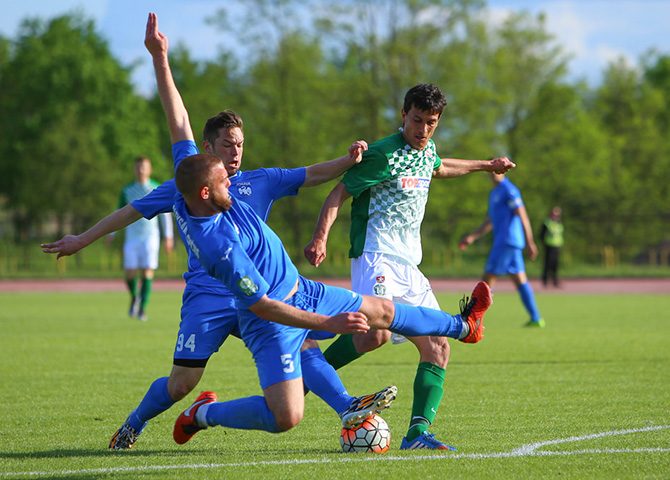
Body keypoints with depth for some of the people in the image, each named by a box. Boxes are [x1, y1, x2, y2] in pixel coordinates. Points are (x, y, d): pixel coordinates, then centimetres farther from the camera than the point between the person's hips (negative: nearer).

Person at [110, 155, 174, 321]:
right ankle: (134, 297, 26)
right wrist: (111, 234, 10)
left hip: (150, 235, -2)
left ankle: (142, 309, -5)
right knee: (130, 273, -4)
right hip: (132, 237, 2)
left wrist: (168, 236, 2)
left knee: (147, 272, -10)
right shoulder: (127, 190, 8)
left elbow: (165, 214, 7)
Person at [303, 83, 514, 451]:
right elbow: (339, 193, -11)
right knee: (376, 333, -31)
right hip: (377, 257, -9)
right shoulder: (383, 155, -10)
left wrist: (485, 165, 53)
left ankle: (418, 432, -6)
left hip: (409, 265, 9)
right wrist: (320, 237, -24)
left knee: (437, 347, -2)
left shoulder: (427, 152, 16)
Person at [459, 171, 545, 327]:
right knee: (520, 280, 6)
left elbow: (522, 216, -17)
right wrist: (472, 237, 22)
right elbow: (489, 222, 28)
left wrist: (530, 242, -22)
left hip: (507, 242, -9)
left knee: (488, 278, -6)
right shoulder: (494, 193, 21)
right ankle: (535, 318, 3)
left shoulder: (509, 190, -10)